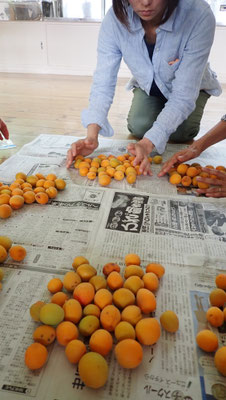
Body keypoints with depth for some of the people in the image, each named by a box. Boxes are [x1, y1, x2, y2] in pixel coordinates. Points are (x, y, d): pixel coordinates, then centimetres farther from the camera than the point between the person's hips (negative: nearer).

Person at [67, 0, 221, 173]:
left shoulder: (200, 16, -37)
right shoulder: (114, 19, -30)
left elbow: (184, 93, -39)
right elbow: (103, 82, -31)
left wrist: (147, 144, -52)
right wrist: (92, 136, -47)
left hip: (188, 88, -1)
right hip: (147, 87, 2)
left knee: (179, 133, -20)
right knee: (138, 127, -17)